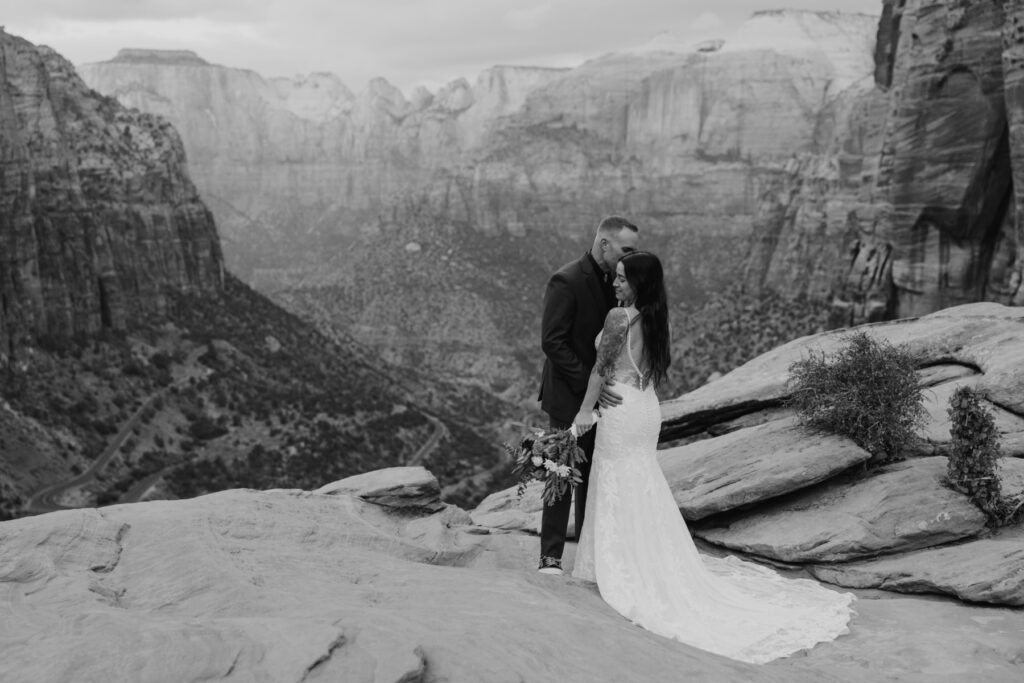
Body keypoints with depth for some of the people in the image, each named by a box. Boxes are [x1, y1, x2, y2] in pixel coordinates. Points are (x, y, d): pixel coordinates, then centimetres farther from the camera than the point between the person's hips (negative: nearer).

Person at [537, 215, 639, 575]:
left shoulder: (613, 280, 7)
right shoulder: (566, 281, -16)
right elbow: (552, 341, -20)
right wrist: (589, 382, -24)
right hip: (569, 397, -7)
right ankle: (550, 557, 9)